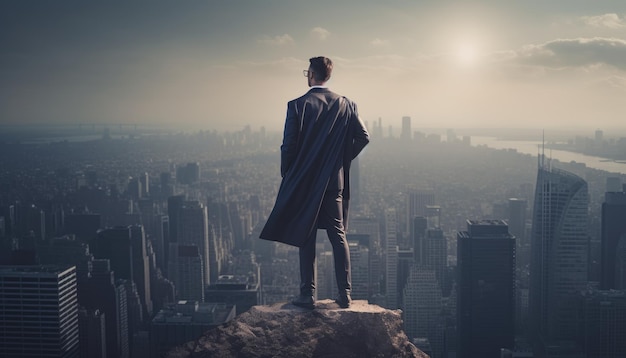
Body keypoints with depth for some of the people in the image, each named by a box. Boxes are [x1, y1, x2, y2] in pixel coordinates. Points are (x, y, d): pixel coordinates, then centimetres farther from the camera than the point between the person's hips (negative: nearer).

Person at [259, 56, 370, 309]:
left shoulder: (297, 105, -9)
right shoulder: (345, 105, 1)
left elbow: (289, 146, -10)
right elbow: (363, 136, -1)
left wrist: (287, 176, 4)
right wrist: (343, 159, 11)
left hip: (304, 183, -3)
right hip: (335, 182, 3)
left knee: (306, 239, 5)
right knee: (338, 236, 9)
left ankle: (307, 295, 9)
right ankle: (345, 294, 10)